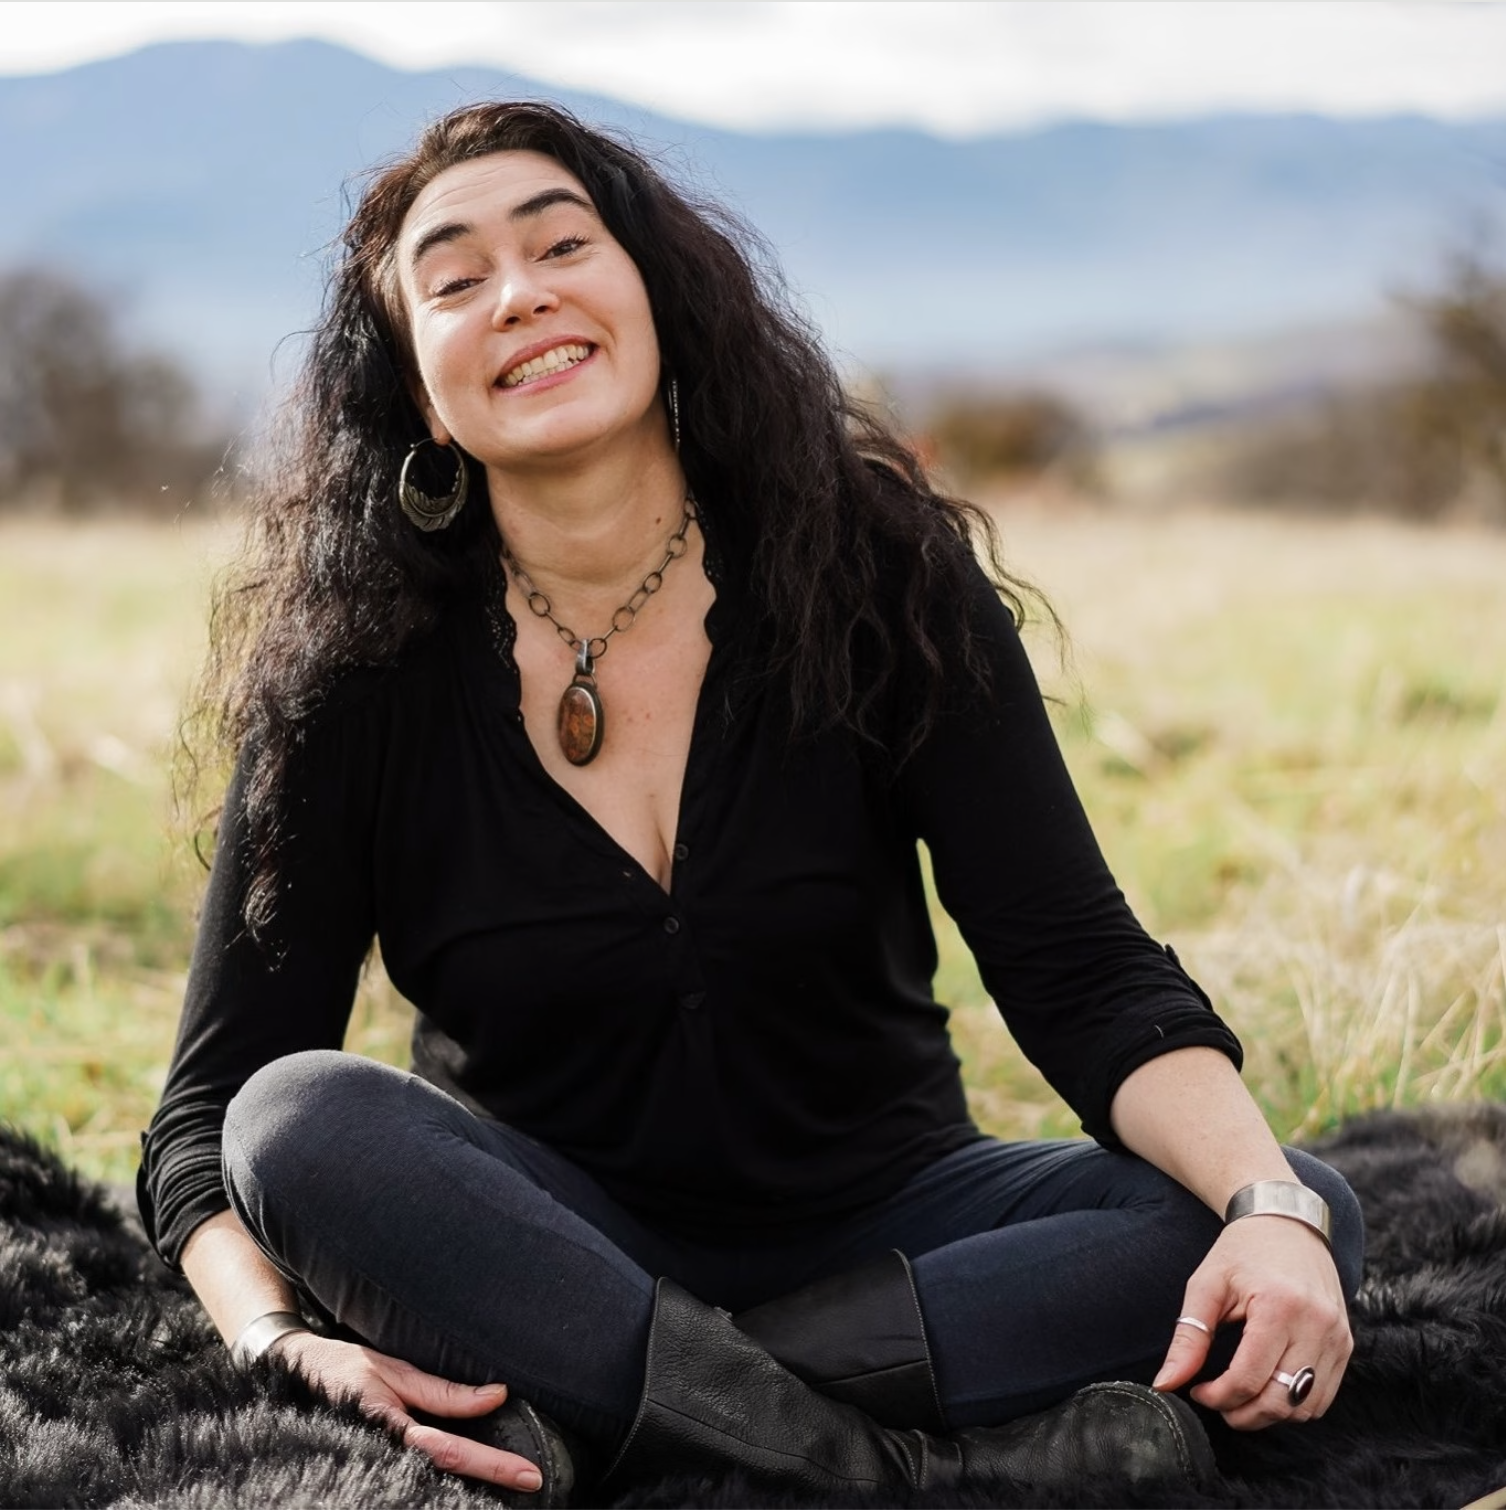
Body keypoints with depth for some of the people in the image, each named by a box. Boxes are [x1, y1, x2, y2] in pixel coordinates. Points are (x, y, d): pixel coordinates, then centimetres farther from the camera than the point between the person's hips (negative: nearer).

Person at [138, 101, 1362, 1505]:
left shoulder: (876, 577, -8)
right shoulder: (349, 676, -10)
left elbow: (1084, 976, -13)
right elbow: (213, 1110, -11)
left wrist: (1270, 1204, -32)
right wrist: (283, 1342, -33)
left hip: (878, 1220, 1)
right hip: (543, 1244, -1)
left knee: (1308, 1214, -23)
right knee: (306, 1123, -31)